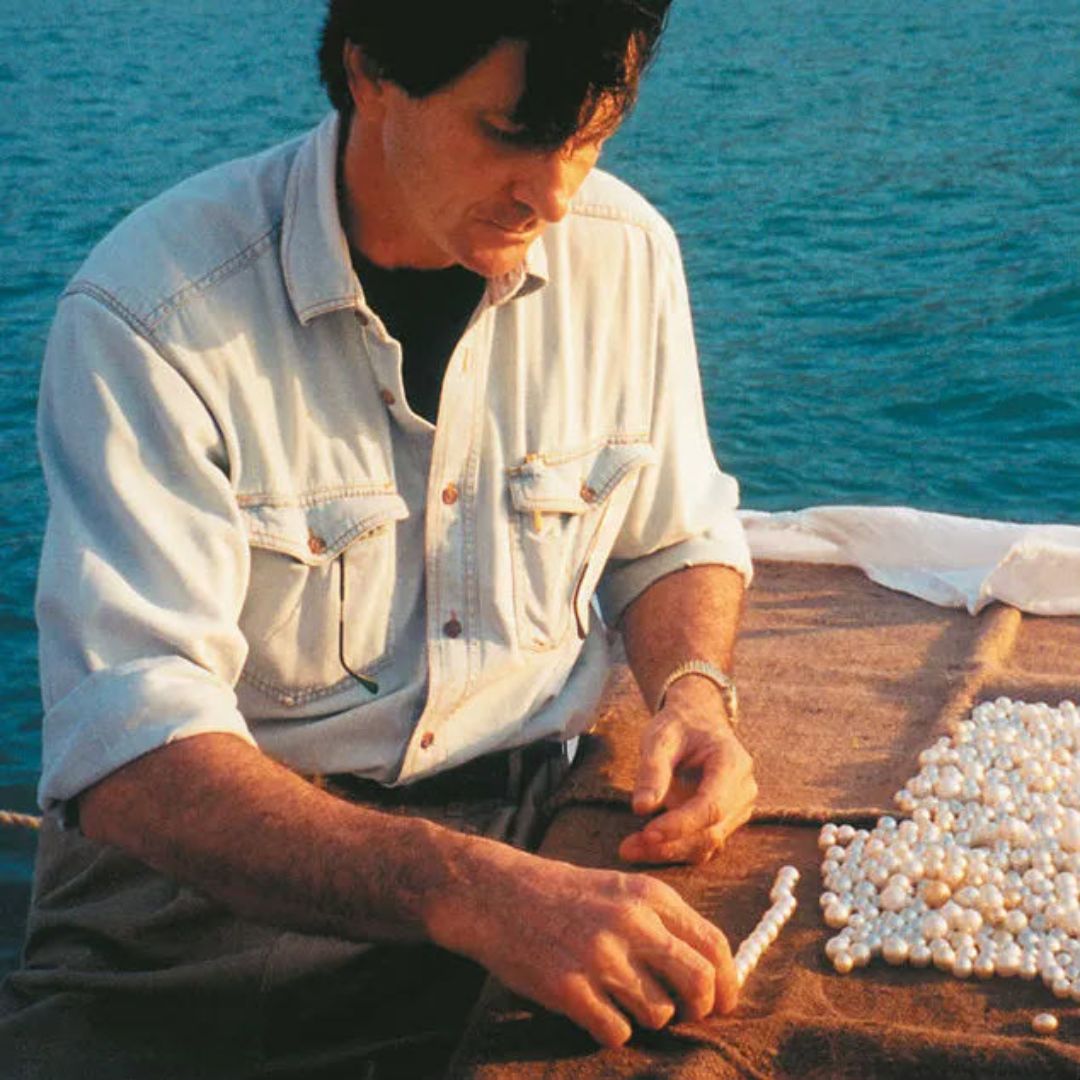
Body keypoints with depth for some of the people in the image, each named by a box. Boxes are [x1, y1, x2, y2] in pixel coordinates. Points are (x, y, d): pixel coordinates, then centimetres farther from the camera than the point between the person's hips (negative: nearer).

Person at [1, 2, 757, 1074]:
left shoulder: (623, 252, -3)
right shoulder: (152, 312, -18)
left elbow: (676, 542, 13)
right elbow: (131, 753, -27)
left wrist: (694, 689, -9)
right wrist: (470, 895, -40)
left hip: (525, 820, 4)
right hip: (221, 867, -3)